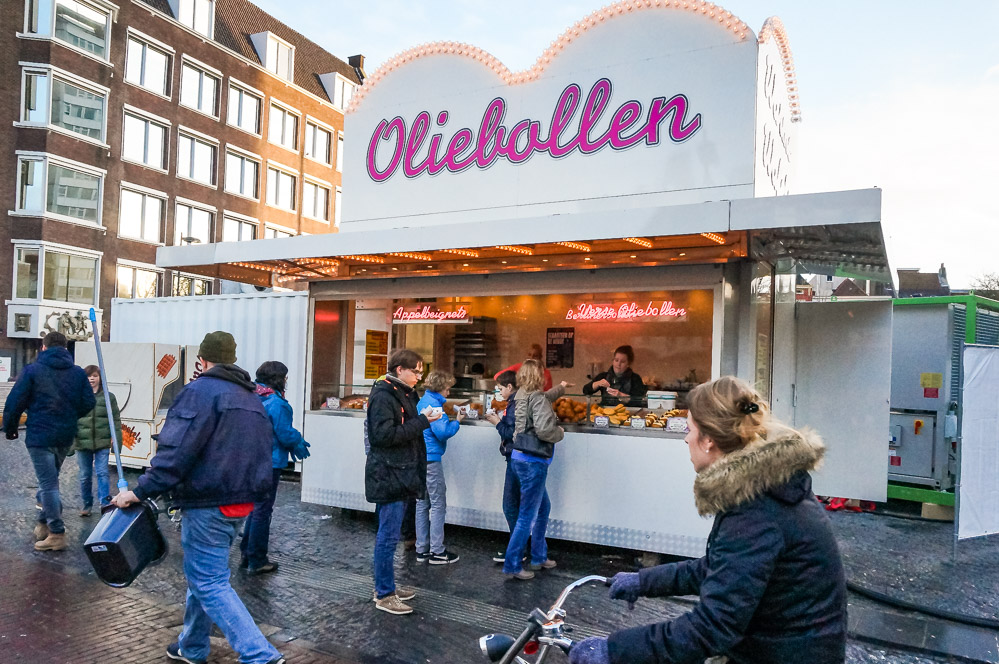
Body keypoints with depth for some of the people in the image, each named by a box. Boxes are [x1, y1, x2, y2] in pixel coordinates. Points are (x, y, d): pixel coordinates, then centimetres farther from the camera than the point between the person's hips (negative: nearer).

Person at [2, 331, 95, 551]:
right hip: (66, 436, 4)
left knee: (48, 484, -2)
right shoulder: (78, 372, 5)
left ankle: (57, 534, -2)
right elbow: (89, 403, 3)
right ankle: (44, 523, 27)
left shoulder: (32, 370, -6)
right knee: (50, 480, 21)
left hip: (40, 436, -4)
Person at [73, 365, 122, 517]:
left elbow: (116, 420, 4)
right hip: (82, 443, 1)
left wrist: (117, 442, -1)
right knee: (85, 476, 11)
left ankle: (106, 503, -2)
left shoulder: (109, 397, 4)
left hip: (102, 443, -1)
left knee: (102, 473, -7)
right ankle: (87, 504, 24)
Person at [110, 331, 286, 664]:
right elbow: (262, 452, 17)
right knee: (203, 572, 22)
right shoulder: (252, 398, 14)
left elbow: (177, 451, -21)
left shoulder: (200, 391, -12)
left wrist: (141, 491, -16)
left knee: (209, 583, -3)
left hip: (208, 503, -9)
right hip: (243, 500, 9)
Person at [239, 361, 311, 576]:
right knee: (263, 511, 1)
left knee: (255, 507, 21)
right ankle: (257, 562, 11)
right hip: (269, 462, -9)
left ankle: (246, 554, 30)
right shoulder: (276, 403, -20)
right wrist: (299, 442, 1)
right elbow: (286, 434, -19)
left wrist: (294, 441, 8)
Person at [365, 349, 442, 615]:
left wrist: (424, 419, 2)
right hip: (388, 475, -10)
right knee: (388, 536, -3)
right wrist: (421, 421, -21)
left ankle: (385, 585, 28)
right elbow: (385, 435, -23)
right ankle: (384, 595, 6)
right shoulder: (383, 396, -15)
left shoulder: (403, 393, 16)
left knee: (388, 534, 17)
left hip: (400, 474, 10)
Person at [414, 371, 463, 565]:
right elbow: (442, 432, -22)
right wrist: (457, 422, -7)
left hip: (420, 458, 10)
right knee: (438, 505, -2)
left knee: (423, 504, 13)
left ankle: (422, 549, 19)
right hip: (431, 459, -10)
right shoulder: (433, 403, -16)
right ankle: (437, 552, 2)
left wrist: (450, 420, 9)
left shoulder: (422, 402, 14)